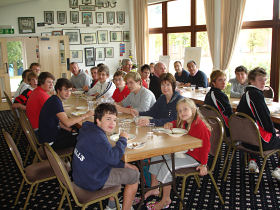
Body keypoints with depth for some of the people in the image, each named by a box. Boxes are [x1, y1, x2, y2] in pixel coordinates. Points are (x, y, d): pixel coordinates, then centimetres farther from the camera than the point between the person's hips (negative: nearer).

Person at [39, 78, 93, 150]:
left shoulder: (54, 99, 7)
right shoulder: (55, 102, -23)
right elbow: (67, 123, -31)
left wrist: (71, 130, 3)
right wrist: (85, 115, -20)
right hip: (50, 142, -10)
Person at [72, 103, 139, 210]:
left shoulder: (88, 129, 7)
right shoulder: (96, 136, -26)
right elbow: (113, 158, -32)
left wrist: (122, 164, 6)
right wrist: (122, 139, -17)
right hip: (92, 182, -10)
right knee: (134, 175, 1)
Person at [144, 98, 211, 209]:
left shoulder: (200, 125, -23)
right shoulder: (183, 123, 4)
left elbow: (205, 146, -21)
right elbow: (175, 124, 26)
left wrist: (203, 164, -20)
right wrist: (170, 124, 1)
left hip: (194, 157, -10)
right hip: (182, 152, 10)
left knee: (167, 166, -24)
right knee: (156, 158, 7)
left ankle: (165, 200, -8)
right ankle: (154, 189, 18)